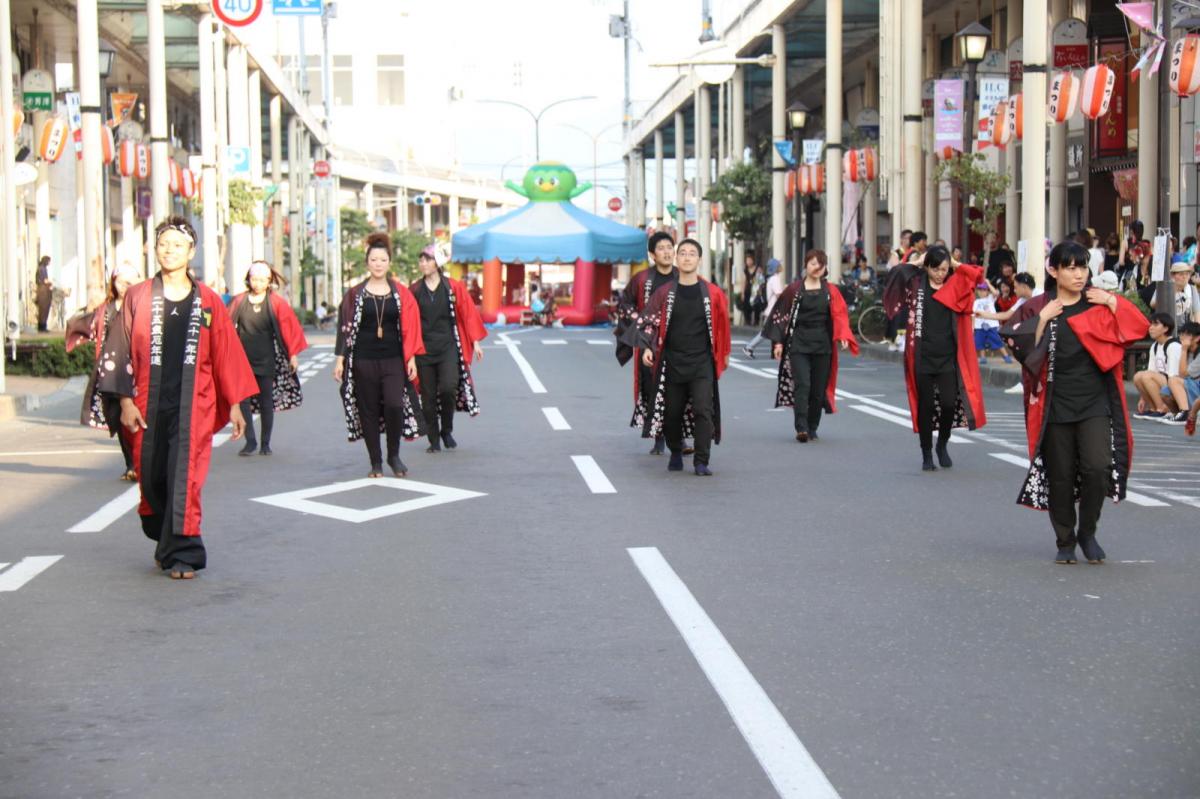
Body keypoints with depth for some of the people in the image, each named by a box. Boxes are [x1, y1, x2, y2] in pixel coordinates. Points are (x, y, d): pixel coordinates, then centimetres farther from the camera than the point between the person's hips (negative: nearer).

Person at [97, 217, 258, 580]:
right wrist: (126, 400, -3)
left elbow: (227, 355, 7)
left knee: (184, 479, -7)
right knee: (151, 478, 7)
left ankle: (182, 555, -1)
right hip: (149, 404, 1)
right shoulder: (138, 298, 5)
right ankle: (165, 543, 27)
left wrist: (234, 404, 5)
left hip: (193, 405, -1)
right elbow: (122, 350, 4)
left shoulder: (208, 302, 5)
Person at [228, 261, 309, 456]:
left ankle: (265, 443, 15)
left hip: (266, 360, -1)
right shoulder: (239, 301, 2)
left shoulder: (276, 303, -2)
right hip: (243, 358, 1)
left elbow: (291, 328, -1)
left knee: (266, 402, 5)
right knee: (244, 401, -4)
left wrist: (293, 354, -4)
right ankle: (250, 442, 3)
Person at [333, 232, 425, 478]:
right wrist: (340, 358, -2)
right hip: (363, 361, 1)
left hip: (393, 360, -1)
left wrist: (411, 357, -2)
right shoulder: (354, 294, 5)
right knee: (369, 411, 3)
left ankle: (394, 455, 5)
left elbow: (410, 328, 5)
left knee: (395, 405, -16)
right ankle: (376, 462, 13)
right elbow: (345, 327, 5)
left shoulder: (401, 294, 5)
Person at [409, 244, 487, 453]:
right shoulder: (414, 290, 6)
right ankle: (434, 440, 13)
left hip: (448, 347, -2)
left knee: (448, 388, -18)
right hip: (424, 348, 2)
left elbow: (468, 315, 5)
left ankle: (447, 430, 6)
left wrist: (475, 343, 4)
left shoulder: (454, 288, 3)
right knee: (428, 395, 3)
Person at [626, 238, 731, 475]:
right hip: (671, 364, 2)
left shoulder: (712, 294, 0)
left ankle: (701, 462, -9)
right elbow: (648, 322, 4)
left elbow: (722, 325, 9)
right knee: (672, 412, 10)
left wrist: (723, 354, 14)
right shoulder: (665, 293, 3)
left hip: (702, 363, -2)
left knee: (703, 410, -13)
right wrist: (647, 347, -11)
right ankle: (675, 453, 32)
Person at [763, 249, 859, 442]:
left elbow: (840, 316, -1)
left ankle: (812, 429, 15)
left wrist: (843, 336, -17)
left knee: (818, 389, 4)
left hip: (822, 346, 2)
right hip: (798, 345, -2)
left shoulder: (831, 291, 7)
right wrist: (778, 341, -2)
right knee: (802, 386, -14)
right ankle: (801, 428, -20)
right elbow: (781, 315, 4)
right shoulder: (794, 290, 3)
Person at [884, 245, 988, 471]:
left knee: (949, 403, -7)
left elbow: (977, 273, -8)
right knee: (926, 406, 5)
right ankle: (926, 454, 17)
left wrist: (955, 265, 0)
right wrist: (917, 263, 0)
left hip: (948, 357, 1)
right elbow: (895, 274, -9)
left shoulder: (956, 285, 4)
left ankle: (942, 445, 18)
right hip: (923, 357, -1)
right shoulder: (916, 284, 2)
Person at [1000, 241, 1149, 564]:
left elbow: (1139, 328, 1)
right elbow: (1023, 349, -6)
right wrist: (1042, 320, -13)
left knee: (1097, 467, -13)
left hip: (1094, 403, 0)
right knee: (1060, 476, 5)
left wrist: (1112, 303, -8)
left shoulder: (1101, 304, 6)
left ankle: (1087, 532, 8)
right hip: (1055, 404, 0)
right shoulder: (1037, 309, 1)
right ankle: (1065, 541, 21)